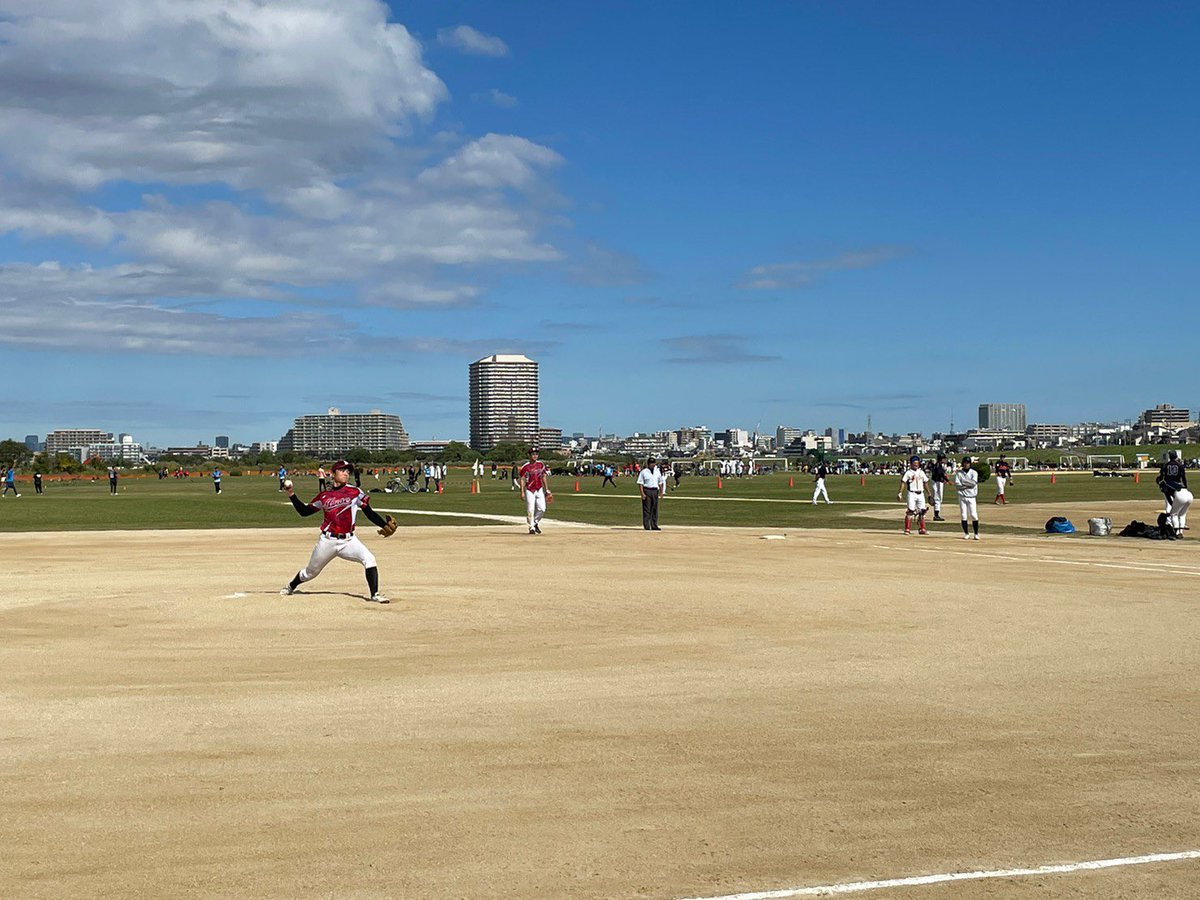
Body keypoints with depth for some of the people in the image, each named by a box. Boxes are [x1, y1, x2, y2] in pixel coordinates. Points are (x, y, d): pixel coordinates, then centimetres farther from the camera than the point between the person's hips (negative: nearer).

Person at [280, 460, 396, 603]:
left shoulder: (356, 493, 1)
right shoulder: (324, 496, 4)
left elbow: (370, 513, 2)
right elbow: (304, 511, 11)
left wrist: (385, 525, -10)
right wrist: (291, 494, 4)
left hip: (348, 541, 0)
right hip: (327, 541, 0)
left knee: (369, 559, -23)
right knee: (310, 572, 13)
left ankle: (374, 595, -17)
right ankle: (290, 586, 42)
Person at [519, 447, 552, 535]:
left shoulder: (541, 464, 6)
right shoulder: (525, 467, -9)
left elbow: (544, 477, 13)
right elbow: (522, 479, -7)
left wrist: (547, 489, 11)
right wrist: (522, 492, -14)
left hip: (540, 490, 4)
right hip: (530, 491, -4)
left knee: (542, 509, -2)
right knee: (530, 510, -5)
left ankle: (535, 523, 20)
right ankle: (531, 527, 5)